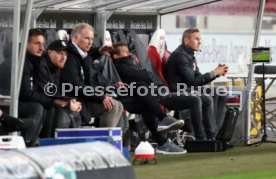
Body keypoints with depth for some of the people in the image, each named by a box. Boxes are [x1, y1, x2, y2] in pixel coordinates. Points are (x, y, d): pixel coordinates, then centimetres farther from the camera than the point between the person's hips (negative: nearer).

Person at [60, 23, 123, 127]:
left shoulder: (81, 54, 9)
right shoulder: (69, 57, -20)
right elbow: (76, 87, -27)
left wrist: (98, 52, 20)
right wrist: (101, 97, -23)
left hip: (84, 98, 10)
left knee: (118, 106, 9)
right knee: (111, 105, -17)